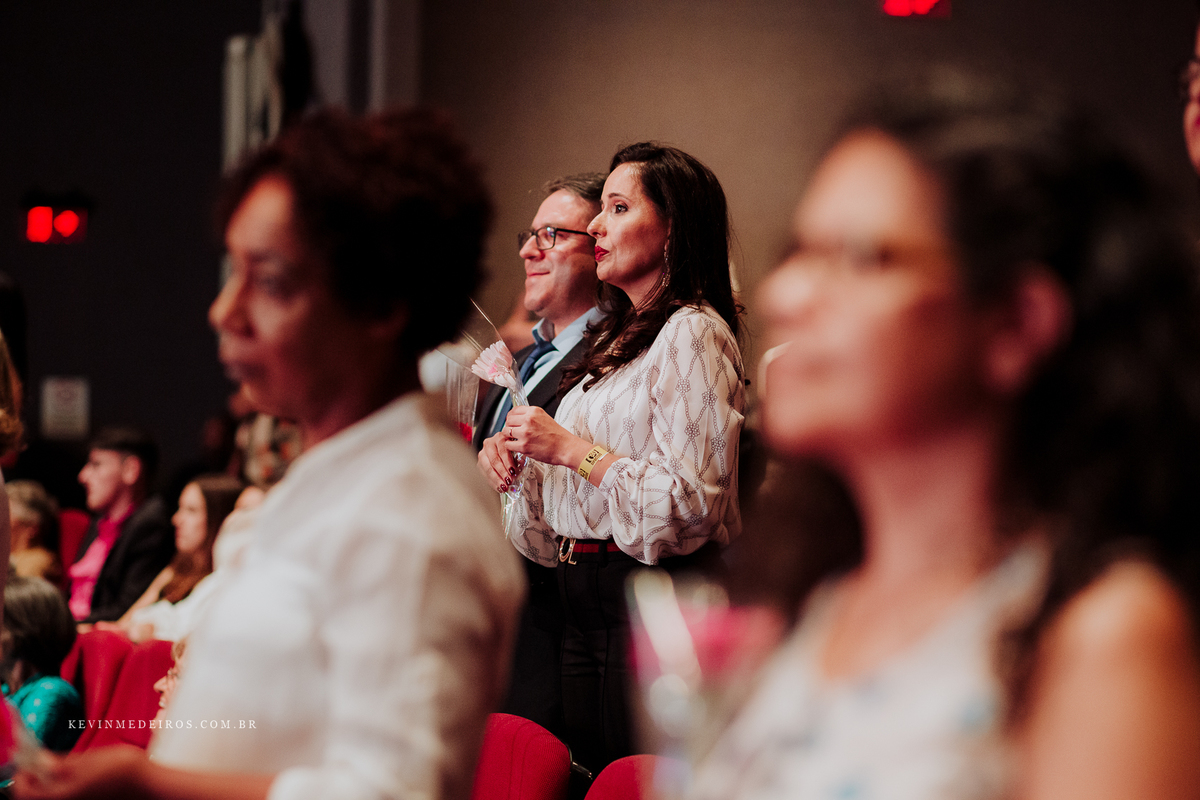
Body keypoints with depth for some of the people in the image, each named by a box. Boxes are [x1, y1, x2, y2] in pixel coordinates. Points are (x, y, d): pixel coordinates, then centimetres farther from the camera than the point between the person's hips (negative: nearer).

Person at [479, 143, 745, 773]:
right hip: (586, 603, 9)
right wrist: (513, 466, 4)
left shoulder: (692, 333, -10)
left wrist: (573, 450, -16)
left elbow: (692, 501, -19)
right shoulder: (617, 340, 18)